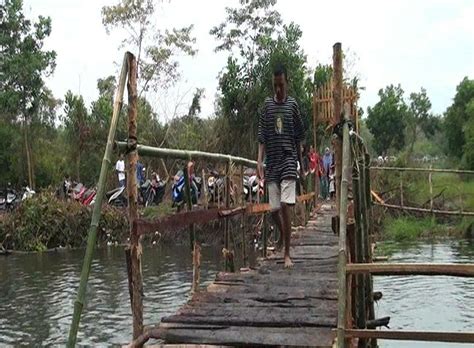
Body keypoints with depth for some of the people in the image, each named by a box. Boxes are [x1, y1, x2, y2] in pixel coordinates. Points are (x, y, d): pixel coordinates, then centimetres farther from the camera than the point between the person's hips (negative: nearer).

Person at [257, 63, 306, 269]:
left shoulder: (292, 105, 4)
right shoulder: (267, 104, 6)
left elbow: (299, 138, 9)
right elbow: (262, 137, 3)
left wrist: (302, 166, 11)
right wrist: (259, 161, -8)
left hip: (288, 161, -2)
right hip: (271, 162, 2)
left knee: (285, 207, -10)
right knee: (274, 209, 4)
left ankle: (287, 254, -1)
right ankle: (283, 235, 36)